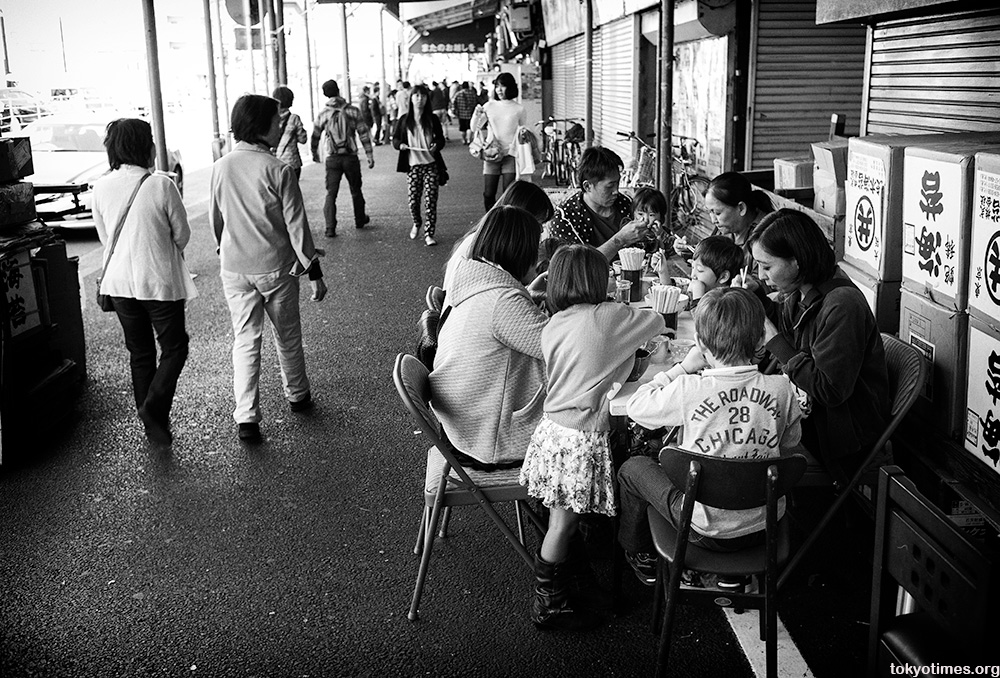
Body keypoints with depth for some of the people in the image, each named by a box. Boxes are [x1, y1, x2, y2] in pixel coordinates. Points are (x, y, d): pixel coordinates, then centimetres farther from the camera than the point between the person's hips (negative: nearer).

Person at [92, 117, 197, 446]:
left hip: (119, 281, 5)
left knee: (139, 352, 16)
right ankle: (154, 407, -8)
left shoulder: (101, 187, -3)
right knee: (174, 348, 10)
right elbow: (182, 236, -7)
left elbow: (105, 238, 7)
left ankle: (151, 420, 24)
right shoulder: (161, 185, -16)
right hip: (160, 280, -5)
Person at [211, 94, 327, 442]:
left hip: (234, 269, 3)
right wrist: (314, 272, -6)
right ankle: (297, 396, 36)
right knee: (287, 336, 17)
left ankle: (246, 417, -1)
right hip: (276, 267, -3)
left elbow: (215, 218, 10)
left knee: (245, 340, 6)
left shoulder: (220, 167, -2)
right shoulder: (278, 170, -16)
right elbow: (296, 224, -13)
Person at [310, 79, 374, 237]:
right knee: (356, 191, 18)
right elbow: (363, 134, -5)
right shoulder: (353, 111, -5)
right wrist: (370, 155, 1)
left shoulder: (322, 114, -1)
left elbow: (315, 137, 8)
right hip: (351, 157, 0)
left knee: (331, 194, 3)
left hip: (332, 159, 0)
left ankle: (330, 228, -7)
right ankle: (360, 220, 35)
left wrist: (314, 153, 27)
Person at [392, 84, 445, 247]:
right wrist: (400, 145, -11)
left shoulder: (432, 119, 3)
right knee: (413, 200, 4)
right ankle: (416, 224, 34)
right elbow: (395, 139, 11)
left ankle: (429, 234, 1)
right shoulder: (404, 120, 4)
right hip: (412, 166, 1)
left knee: (431, 200, -6)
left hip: (430, 164, -1)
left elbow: (441, 139, 9)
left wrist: (436, 145, -13)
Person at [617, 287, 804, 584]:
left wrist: (684, 367, -3)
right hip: (766, 525, 4)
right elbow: (790, 443, 5)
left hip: (707, 531, -4)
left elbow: (636, 406, -5)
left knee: (633, 468, 20)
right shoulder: (782, 389, -14)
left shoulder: (687, 391, -24)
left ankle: (639, 555, 41)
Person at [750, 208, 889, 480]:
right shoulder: (799, 293, 1)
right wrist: (753, 296, 1)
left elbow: (830, 391, -26)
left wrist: (775, 342, -21)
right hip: (807, 408, 8)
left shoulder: (842, 305, -26)